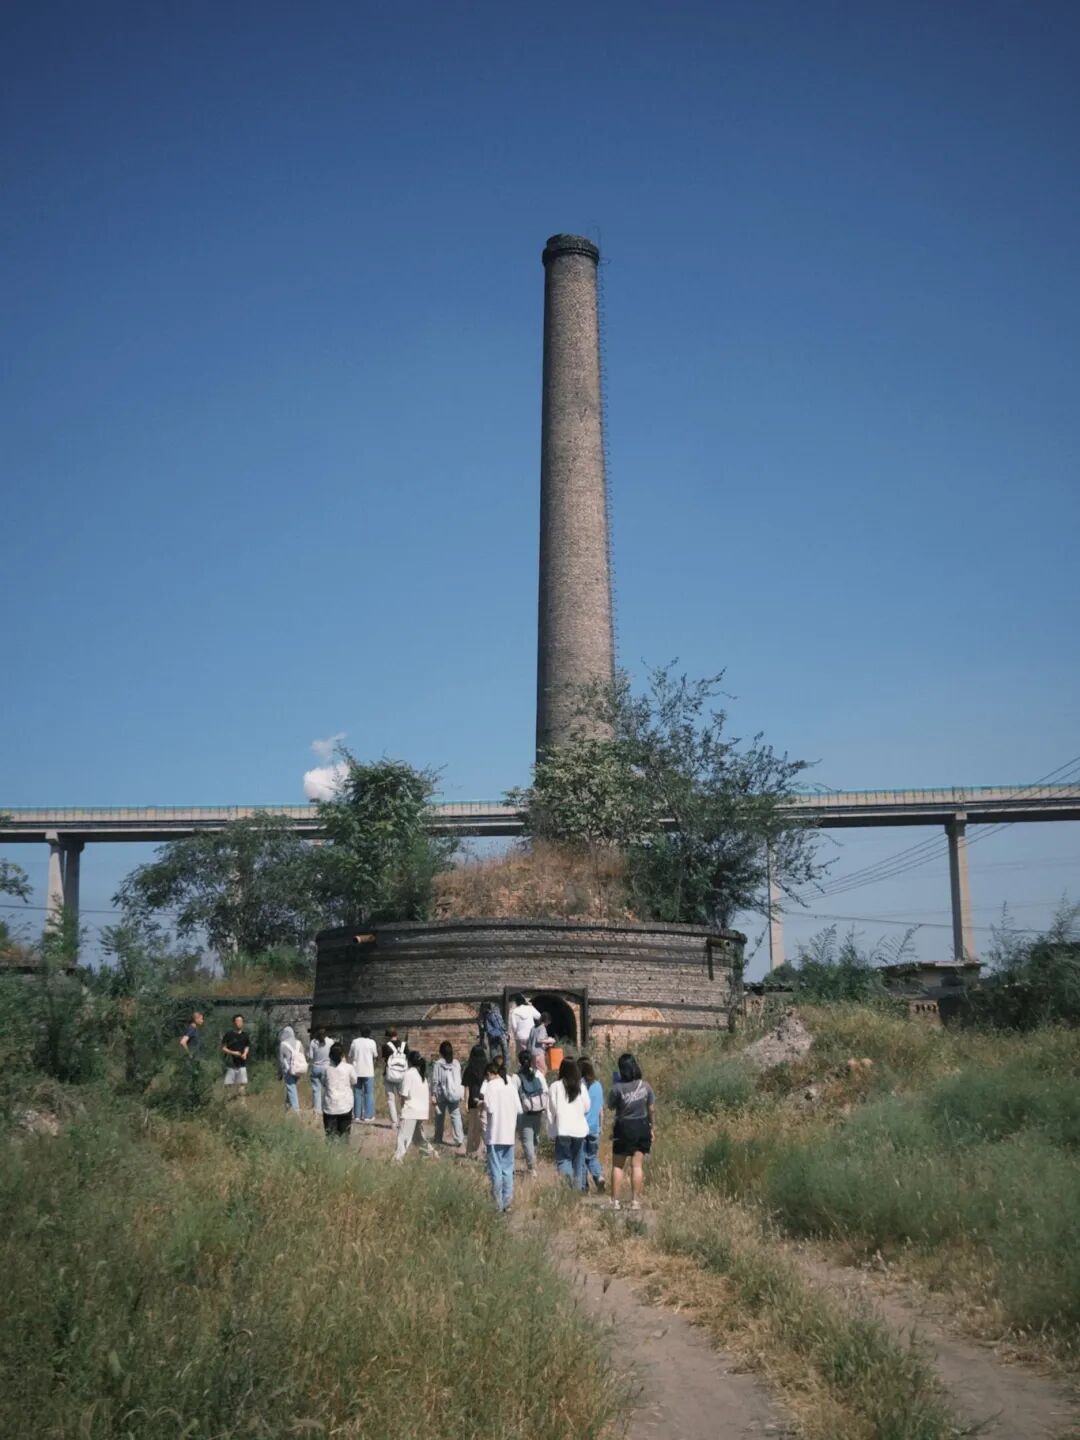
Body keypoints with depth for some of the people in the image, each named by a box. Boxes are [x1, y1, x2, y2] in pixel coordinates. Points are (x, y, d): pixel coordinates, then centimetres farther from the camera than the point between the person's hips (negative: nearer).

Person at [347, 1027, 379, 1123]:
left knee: (357, 1093, 12)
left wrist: (351, 1066, 16)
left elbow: (350, 1056, 5)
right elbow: (375, 1055, 2)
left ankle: (357, 1116, 14)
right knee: (369, 1094, 5)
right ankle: (368, 1116, 2)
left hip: (356, 1071, 3)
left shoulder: (355, 1042, 0)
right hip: (368, 1072, -3)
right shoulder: (371, 1042, -7)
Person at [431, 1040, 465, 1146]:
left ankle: (438, 1139, 18)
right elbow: (459, 1079, 7)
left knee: (440, 1116, 11)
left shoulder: (437, 1064, -10)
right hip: (455, 1093, 2)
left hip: (442, 1094, -2)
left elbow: (435, 1081, -10)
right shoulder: (456, 1064, 2)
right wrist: (460, 1094, 16)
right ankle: (459, 1138, -6)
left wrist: (434, 1094, -3)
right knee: (455, 1115, 4)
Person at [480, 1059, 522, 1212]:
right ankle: (507, 1202, 12)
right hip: (509, 1133, 5)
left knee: (496, 1170, 0)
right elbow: (519, 1109, 5)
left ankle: (498, 1205, 1)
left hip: (494, 1134, -5)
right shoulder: (511, 1086, 5)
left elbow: (489, 1109, -17)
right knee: (508, 1169, 12)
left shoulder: (489, 1086, -9)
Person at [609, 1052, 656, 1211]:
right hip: (642, 1126, 3)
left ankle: (615, 1201, 6)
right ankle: (635, 1201, 8)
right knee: (637, 1165, 8)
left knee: (618, 1166, 7)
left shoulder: (618, 1088, -14)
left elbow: (611, 1106, -1)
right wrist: (653, 1127, 15)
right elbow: (651, 1109, 3)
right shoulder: (645, 1086, -3)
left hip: (624, 1127, -3)